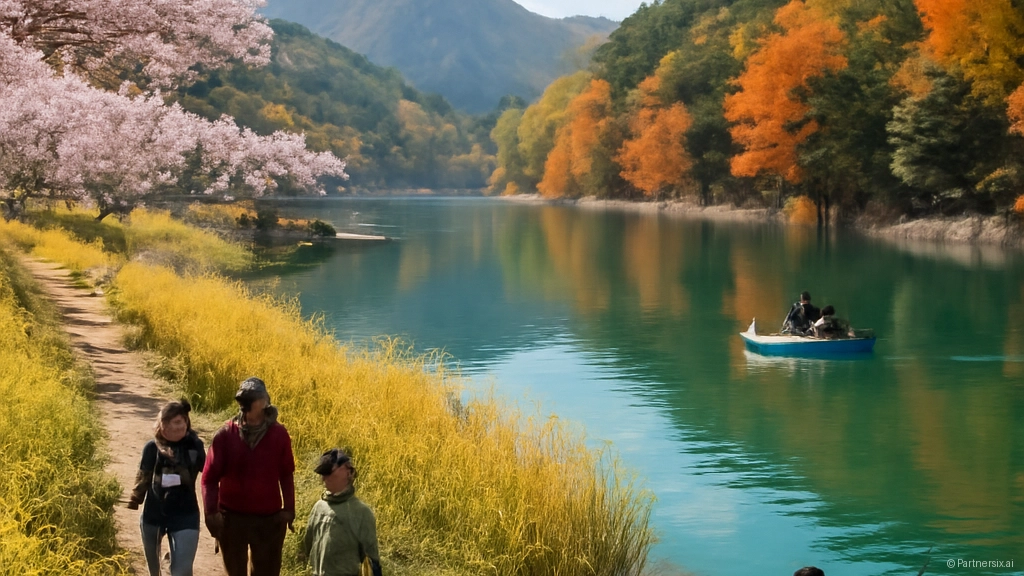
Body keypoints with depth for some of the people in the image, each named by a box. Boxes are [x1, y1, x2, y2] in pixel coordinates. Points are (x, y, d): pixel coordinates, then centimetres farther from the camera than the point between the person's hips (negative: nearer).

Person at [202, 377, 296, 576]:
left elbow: (286, 475, 2)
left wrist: (289, 509, -5)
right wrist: (211, 511, -16)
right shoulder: (226, 434, -9)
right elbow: (210, 477, -6)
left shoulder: (279, 435, -7)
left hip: (269, 519, 0)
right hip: (232, 517, 0)